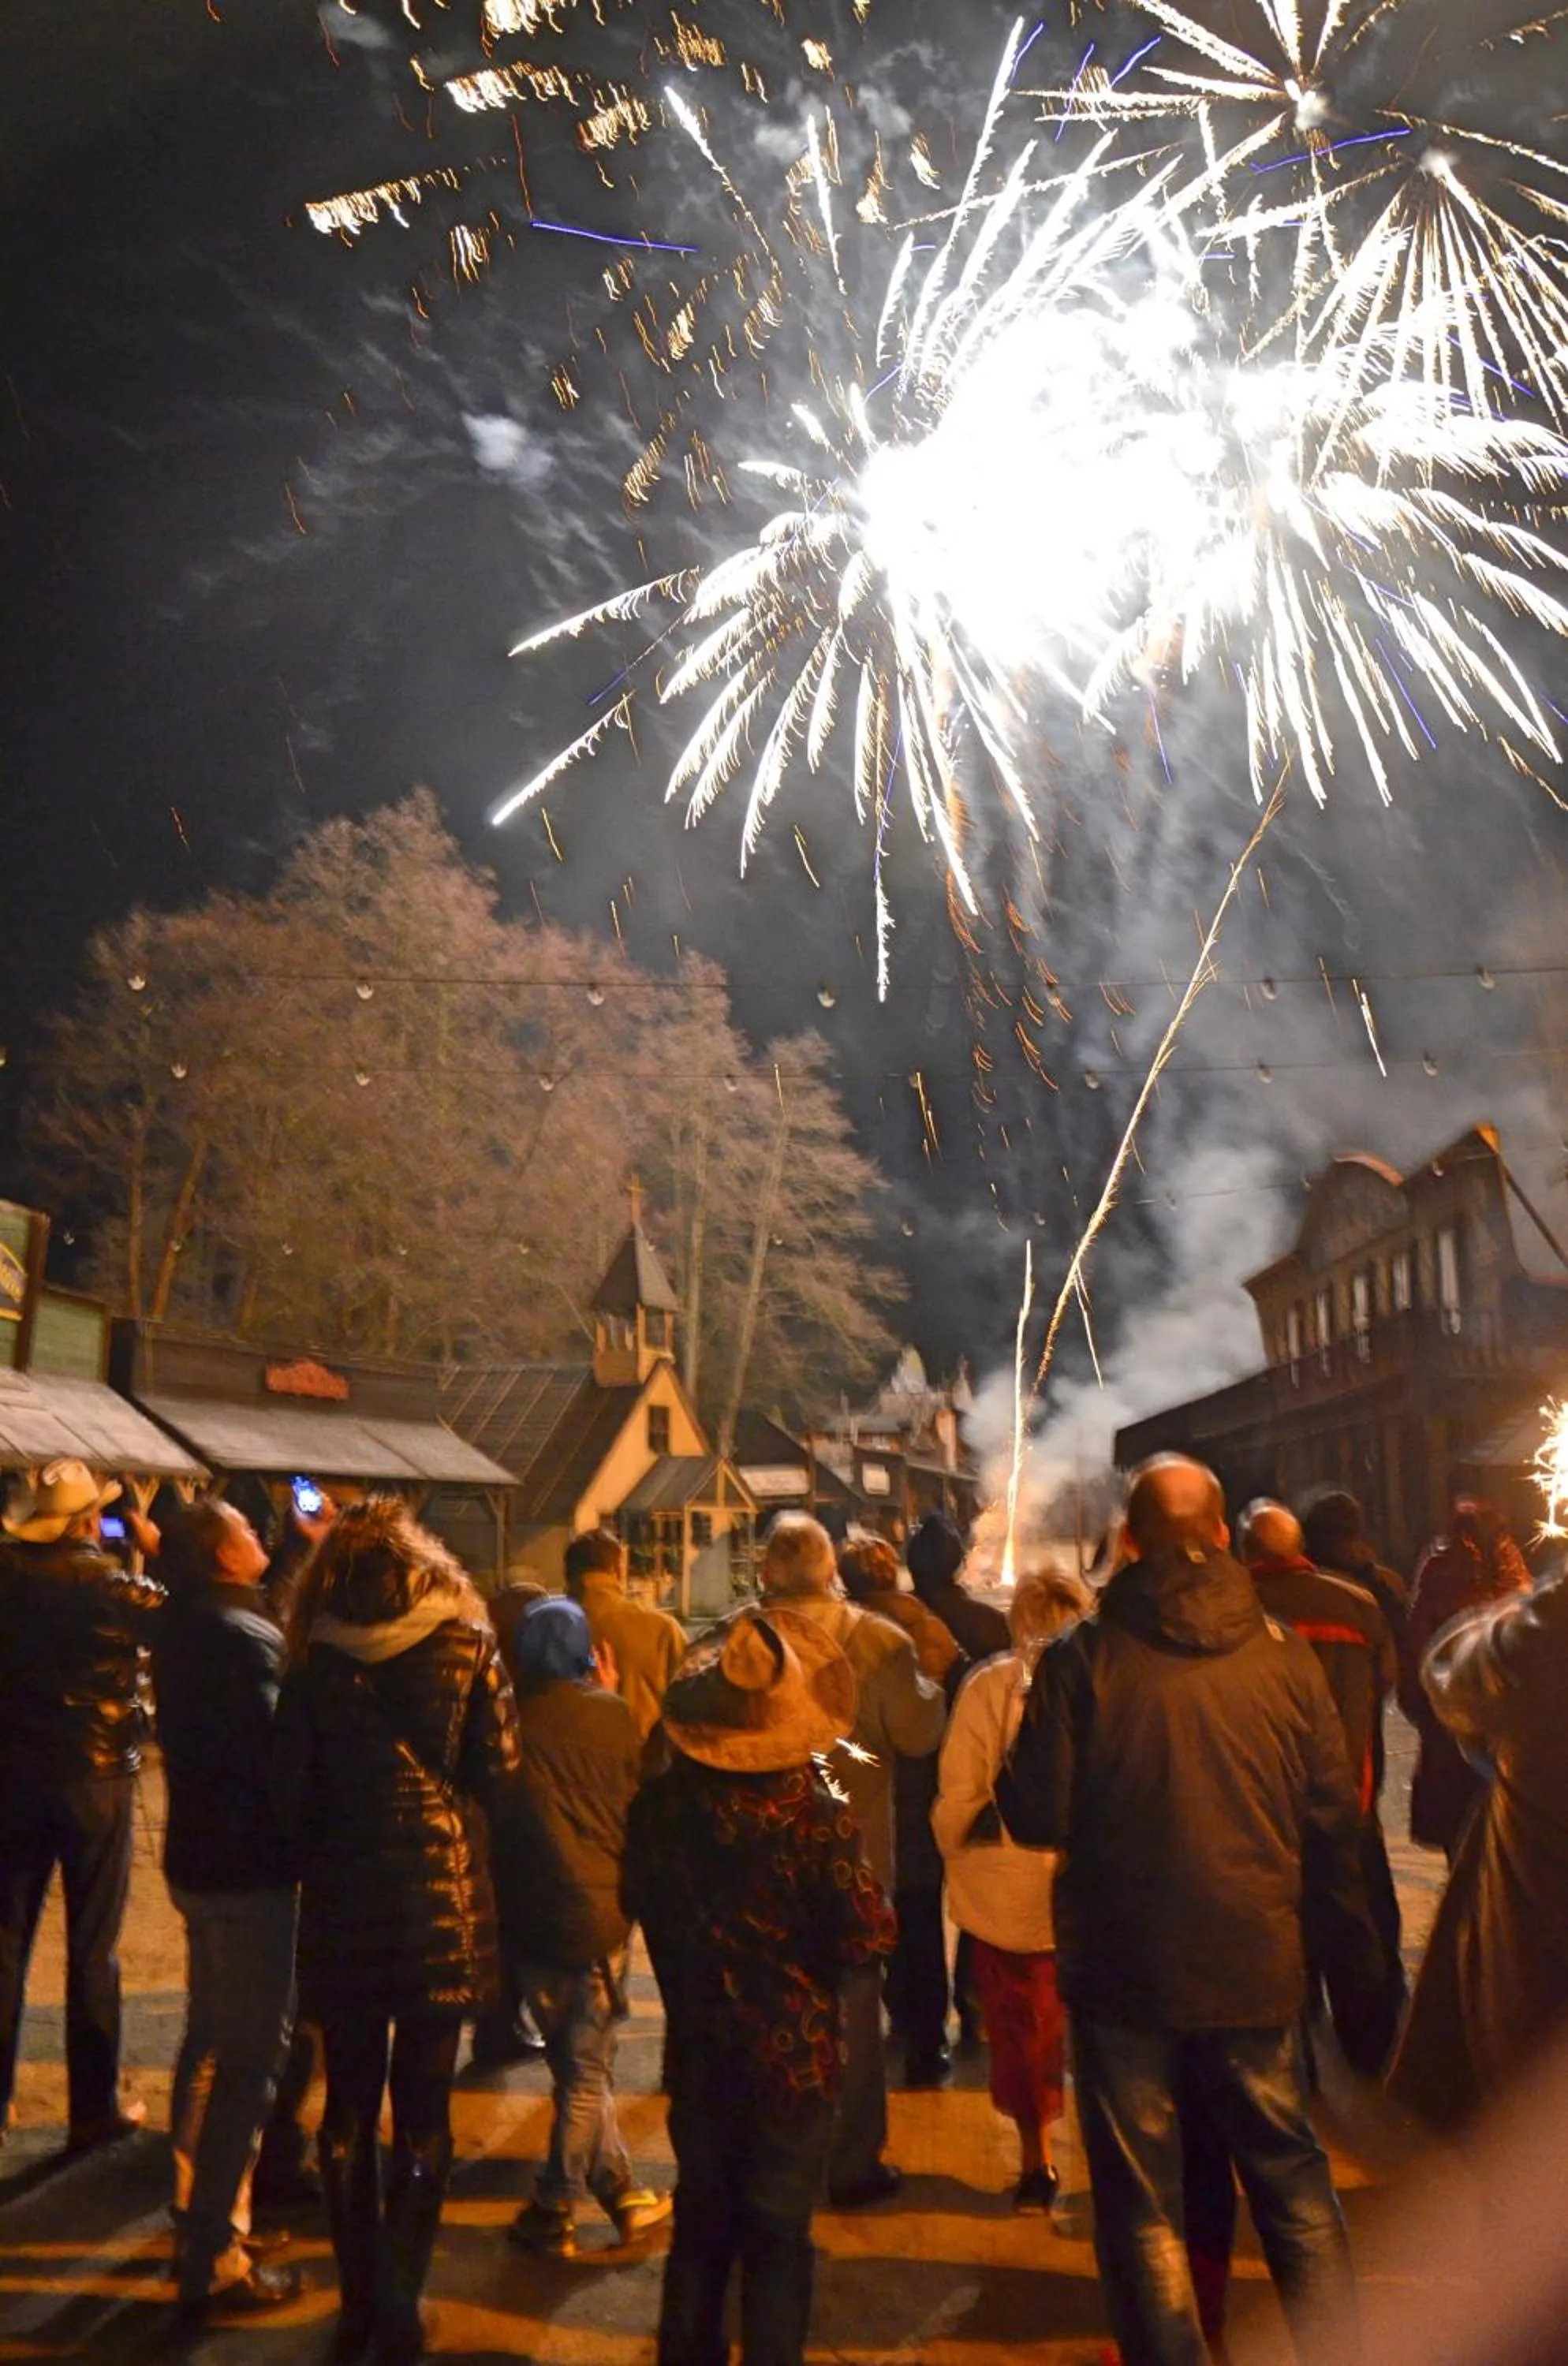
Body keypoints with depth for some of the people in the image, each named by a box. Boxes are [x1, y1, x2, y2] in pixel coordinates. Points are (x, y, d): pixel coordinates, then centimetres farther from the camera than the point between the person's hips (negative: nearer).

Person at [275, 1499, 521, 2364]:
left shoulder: (316, 1657, -3)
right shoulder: (468, 1645, -6)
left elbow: (292, 1787, -3)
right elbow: (499, 1773, -8)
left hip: (343, 1902, 1)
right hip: (445, 1897, -1)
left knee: (349, 2105, 15)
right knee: (422, 2112, 10)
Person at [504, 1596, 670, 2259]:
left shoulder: (512, 1715, -6)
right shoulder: (610, 1712, -5)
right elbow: (639, 1799, 7)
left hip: (533, 1911, 1)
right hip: (601, 1906, 0)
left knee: (577, 2064, 14)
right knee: (587, 2068, 11)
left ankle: (623, 2195, 20)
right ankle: (554, 2210, 16)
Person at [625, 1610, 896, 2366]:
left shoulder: (660, 1803, -11)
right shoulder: (815, 1814, -24)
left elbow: (637, 1901, 6)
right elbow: (867, 1942, -18)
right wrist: (859, 1875, -1)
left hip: (699, 2056, 4)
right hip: (792, 2061, -4)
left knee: (701, 2226, 21)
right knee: (778, 2241, 10)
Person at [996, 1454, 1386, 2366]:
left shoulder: (1081, 1658, -14)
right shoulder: (1284, 1653, -7)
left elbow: (1040, 1818, -12)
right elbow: (1336, 1815, -1)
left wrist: (1007, 1777, 10)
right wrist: (1361, 1946, 13)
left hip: (1125, 1977, -2)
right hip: (1258, 1970, 2)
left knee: (1144, 2208, 12)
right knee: (1297, 2190, 20)